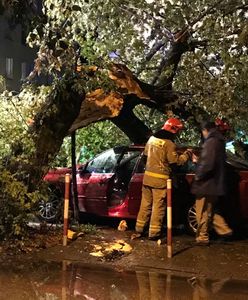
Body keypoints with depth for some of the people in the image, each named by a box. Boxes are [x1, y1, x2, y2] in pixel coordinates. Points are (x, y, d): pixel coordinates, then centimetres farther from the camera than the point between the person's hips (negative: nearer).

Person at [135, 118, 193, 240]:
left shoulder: (152, 139, 9)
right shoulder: (168, 143, -14)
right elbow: (176, 161, -12)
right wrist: (187, 154, 2)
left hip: (147, 176, 7)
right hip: (160, 179, -7)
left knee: (145, 204, 15)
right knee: (158, 207, 1)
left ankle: (139, 229, 21)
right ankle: (154, 233, 4)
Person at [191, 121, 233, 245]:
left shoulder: (210, 142, -18)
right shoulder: (219, 142, 13)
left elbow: (207, 164, -27)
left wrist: (198, 176, -13)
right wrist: (198, 160, 24)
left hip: (207, 184, -10)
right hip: (215, 183, 10)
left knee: (203, 213, 3)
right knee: (209, 211, 21)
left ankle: (202, 237, 12)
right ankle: (224, 230, 20)